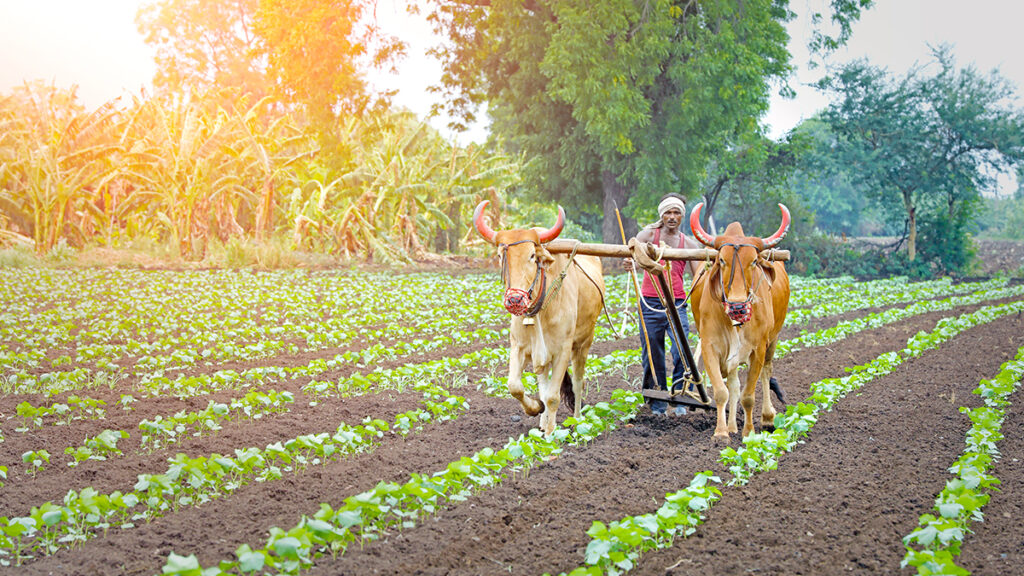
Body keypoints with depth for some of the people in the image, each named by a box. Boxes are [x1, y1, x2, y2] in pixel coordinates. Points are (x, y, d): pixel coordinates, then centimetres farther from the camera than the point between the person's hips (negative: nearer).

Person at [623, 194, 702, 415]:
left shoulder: (689, 244, 11)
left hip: (677, 304, 1)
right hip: (650, 303, -1)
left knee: (681, 351, -17)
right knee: (652, 356, 4)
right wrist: (628, 262, -35)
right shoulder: (650, 234, 6)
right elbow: (632, 251, -12)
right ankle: (657, 403, 18)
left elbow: (699, 277, 8)